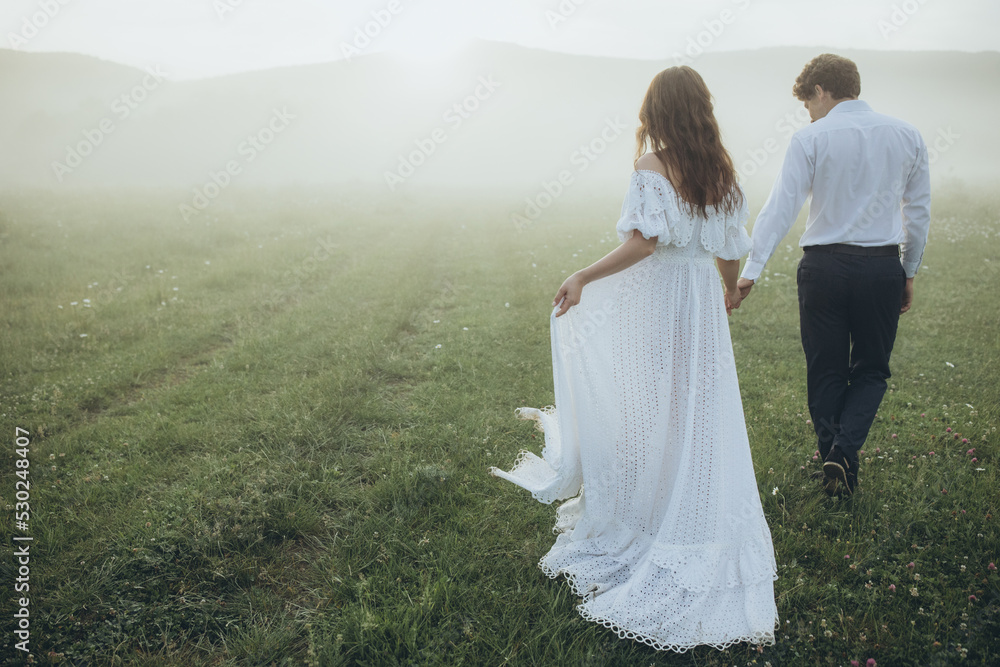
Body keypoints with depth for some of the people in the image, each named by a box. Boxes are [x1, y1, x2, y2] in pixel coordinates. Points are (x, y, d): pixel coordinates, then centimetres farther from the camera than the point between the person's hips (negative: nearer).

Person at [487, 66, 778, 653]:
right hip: (703, 301, 5)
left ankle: (635, 522, 21)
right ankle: (701, 537, 22)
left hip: (652, 301, -5)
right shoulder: (723, 170, 5)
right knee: (700, 416, 12)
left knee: (645, 412, 7)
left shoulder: (652, 168, -11)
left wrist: (584, 277, -23)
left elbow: (644, 241, -24)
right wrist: (730, 292, 27)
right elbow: (732, 249, 9)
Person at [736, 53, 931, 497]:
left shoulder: (811, 139, -5)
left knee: (826, 373, 12)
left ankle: (834, 461, 17)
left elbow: (781, 207, -12)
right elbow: (919, 211, 10)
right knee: (871, 370, 16)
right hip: (883, 266, 2)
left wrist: (751, 270, -12)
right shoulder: (906, 136, 7)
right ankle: (845, 449, -3)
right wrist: (909, 273, 19)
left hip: (824, 266, -2)